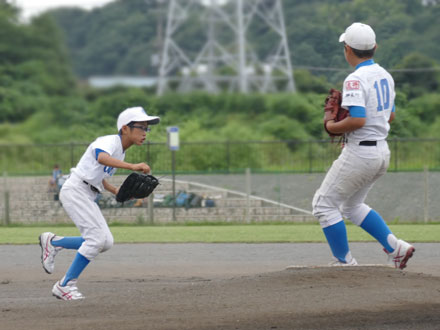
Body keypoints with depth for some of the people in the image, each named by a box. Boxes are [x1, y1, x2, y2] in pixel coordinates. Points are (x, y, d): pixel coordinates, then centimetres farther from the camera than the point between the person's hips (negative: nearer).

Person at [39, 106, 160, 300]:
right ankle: (65, 285, -12)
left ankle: (53, 242, 14)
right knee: (97, 238, -17)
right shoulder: (109, 142, -15)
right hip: (75, 190, -9)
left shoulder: (120, 152, 14)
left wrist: (117, 192, 9)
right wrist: (131, 166, -52)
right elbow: (102, 158, -39)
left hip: (88, 197, 9)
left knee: (105, 242, 2)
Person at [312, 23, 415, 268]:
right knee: (352, 206, 23)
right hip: (382, 152, 9)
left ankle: (345, 262, 4)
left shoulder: (356, 80, -18)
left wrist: (333, 127, -11)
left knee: (324, 203, 4)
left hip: (360, 153, -9)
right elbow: (391, 115, 21)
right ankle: (395, 247, 10)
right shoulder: (385, 76, 10)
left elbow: (358, 120, -27)